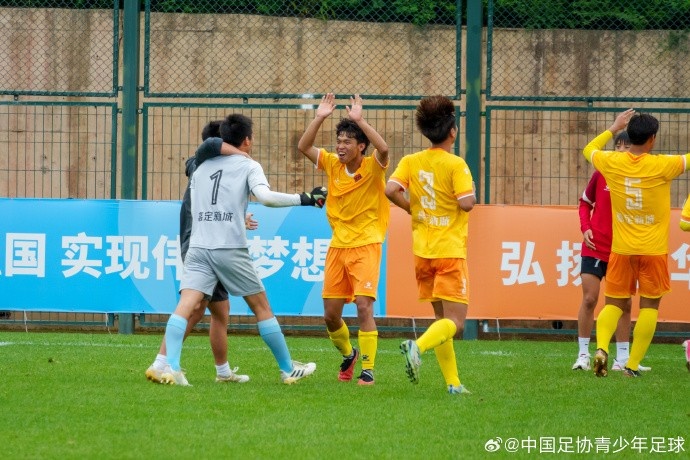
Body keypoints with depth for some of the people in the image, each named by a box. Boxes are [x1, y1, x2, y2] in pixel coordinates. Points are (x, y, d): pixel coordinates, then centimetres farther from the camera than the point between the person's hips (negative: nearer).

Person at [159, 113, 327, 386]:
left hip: (198, 247, 3)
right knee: (261, 307, 10)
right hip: (231, 248, -3)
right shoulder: (248, 166, 4)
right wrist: (304, 199, -5)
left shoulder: (201, 167, 19)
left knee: (186, 306, -10)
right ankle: (288, 370, 18)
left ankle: (170, 367, -30)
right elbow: (266, 197, -13)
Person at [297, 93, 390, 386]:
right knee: (330, 315, 7)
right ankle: (348, 354, 34)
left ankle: (368, 369, -9)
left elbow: (383, 149, -30)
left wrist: (359, 120, -32)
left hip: (366, 245, -5)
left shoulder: (372, 167, -9)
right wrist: (319, 119, -14)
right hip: (338, 246, 5)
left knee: (364, 305, -17)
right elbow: (303, 147, -2)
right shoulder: (333, 164, 3)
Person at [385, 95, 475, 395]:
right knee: (454, 323, -6)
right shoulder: (455, 165, -11)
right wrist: (471, 188, 2)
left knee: (442, 318, 16)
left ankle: (452, 382, 12)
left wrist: (412, 208, 8)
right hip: (450, 251, -6)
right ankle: (418, 346, -33)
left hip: (422, 251, 6)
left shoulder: (411, 162, 3)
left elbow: (391, 189, -9)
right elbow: (467, 203, -20)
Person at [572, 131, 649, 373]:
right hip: (596, 247, -1)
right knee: (589, 298, -6)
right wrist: (585, 227, -4)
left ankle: (622, 359, 14)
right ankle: (583, 354, 2)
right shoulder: (601, 174, -1)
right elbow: (585, 202, 11)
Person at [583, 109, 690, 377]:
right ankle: (632, 365, 1)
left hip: (621, 250, 3)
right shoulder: (661, 166, -14)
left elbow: (588, 150, 19)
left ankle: (602, 348, -16)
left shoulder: (612, 163, -4)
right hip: (653, 250, -3)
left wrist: (615, 127, 27)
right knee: (649, 306, 7)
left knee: (614, 304, 10)